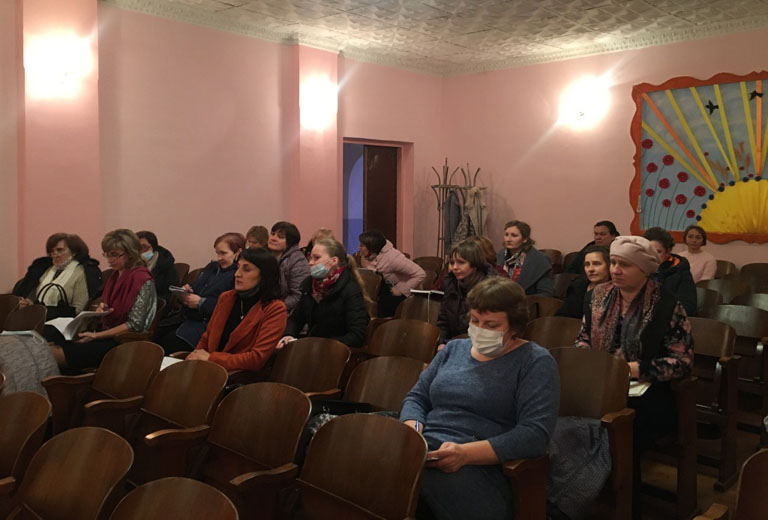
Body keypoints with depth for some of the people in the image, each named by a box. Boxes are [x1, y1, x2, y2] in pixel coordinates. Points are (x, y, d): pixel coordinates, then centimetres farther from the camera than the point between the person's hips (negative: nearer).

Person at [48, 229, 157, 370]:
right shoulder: (116, 276, 15)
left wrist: (96, 336, -16)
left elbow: (135, 325, -16)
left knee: (57, 353, -24)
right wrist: (101, 309, -2)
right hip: (107, 334, 8)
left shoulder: (142, 280, -12)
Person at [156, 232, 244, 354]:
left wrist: (201, 303, -16)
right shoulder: (211, 267, 21)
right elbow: (196, 288, 28)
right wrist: (186, 291, 3)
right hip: (189, 317, 8)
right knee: (155, 333, -10)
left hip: (207, 323, -8)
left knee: (170, 343, -25)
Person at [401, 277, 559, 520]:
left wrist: (466, 453, -21)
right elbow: (416, 398, 21)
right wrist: (412, 431, -4)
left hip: (482, 467, -5)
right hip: (425, 453, 5)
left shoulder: (535, 362, 1)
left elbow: (536, 433, -11)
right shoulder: (454, 348, 20)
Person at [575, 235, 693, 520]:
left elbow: (683, 362, -6)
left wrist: (635, 368, -14)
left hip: (645, 397, -4)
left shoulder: (668, 306, -6)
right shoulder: (598, 296, 9)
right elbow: (584, 337, 22)